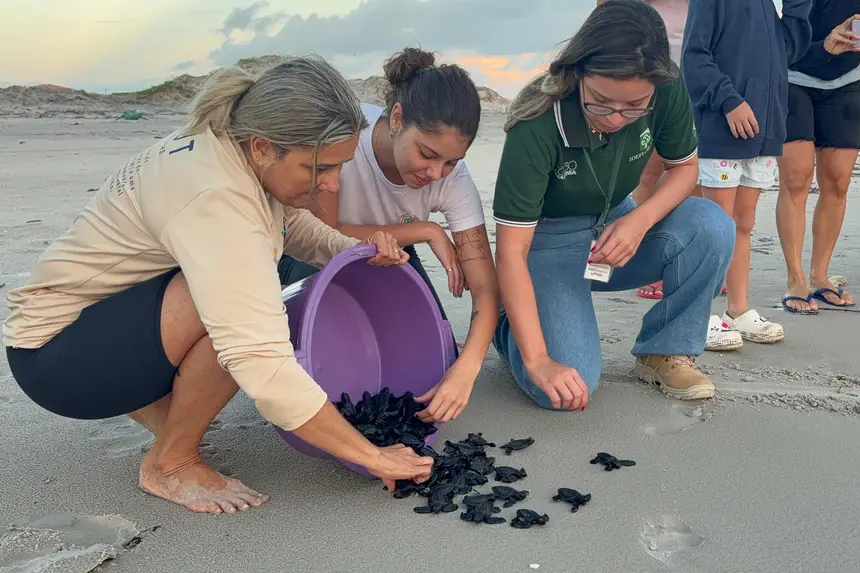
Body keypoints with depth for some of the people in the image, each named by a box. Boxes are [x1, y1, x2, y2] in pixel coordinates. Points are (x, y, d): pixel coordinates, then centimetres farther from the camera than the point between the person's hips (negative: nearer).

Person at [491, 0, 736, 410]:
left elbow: (684, 167, -1)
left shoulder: (667, 91, -19)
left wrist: (640, 220, -23)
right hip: (548, 241, -4)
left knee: (712, 227, -26)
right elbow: (511, 251, -29)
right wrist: (538, 359, -35)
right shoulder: (537, 127, -31)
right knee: (566, 389, -22)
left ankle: (666, 352, -3)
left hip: (615, 228, 4)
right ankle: (507, 322, 12)